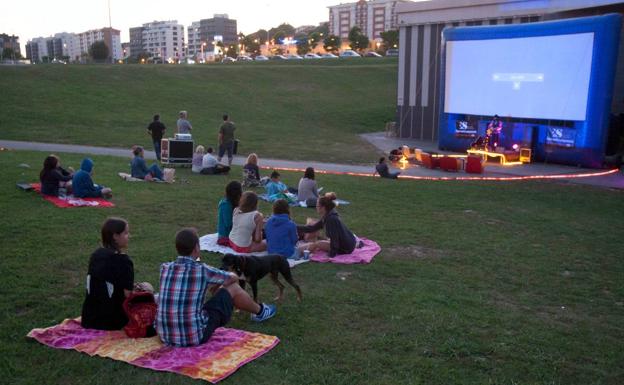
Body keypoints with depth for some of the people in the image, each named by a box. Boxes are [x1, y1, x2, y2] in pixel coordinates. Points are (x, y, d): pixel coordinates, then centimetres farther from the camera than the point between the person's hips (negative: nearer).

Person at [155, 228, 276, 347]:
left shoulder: (164, 268, -1)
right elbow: (234, 277, 9)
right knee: (233, 287, 10)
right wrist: (218, 281, 32)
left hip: (164, 336, 5)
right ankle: (260, 311, 38)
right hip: (194, 337, -5)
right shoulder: (202, 270, -12)